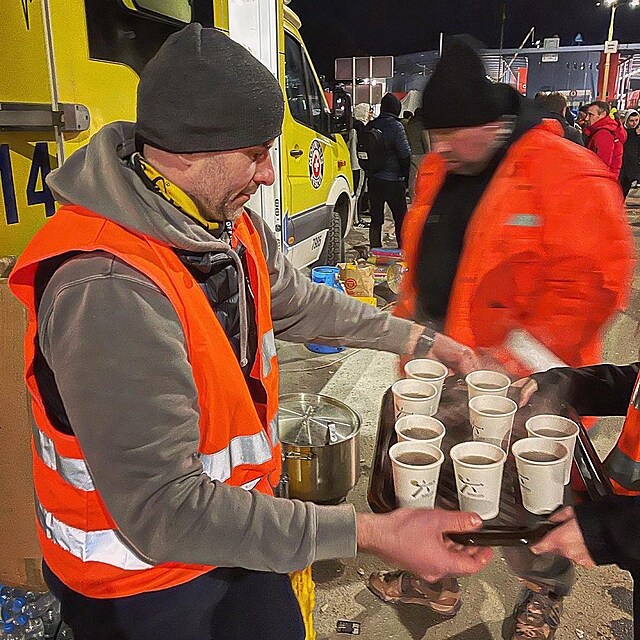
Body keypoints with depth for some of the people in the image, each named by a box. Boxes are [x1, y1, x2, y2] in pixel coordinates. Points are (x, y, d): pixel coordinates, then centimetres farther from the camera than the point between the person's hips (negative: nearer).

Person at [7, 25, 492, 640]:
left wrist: (422, 340, 12)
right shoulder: (107, 289, -34)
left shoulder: (232, 226, -5)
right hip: (144, 584, -7)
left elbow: (298, 302, 12)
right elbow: (161, 510, -34)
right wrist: (372, 533, -34)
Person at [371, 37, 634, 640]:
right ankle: (433, 576, 43)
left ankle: (544, 592, 42)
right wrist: (407, 318, 9)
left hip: (522, 385, -6)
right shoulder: (437, 170, 7)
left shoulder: (569, 176, -16)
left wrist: (523, 354, -24)